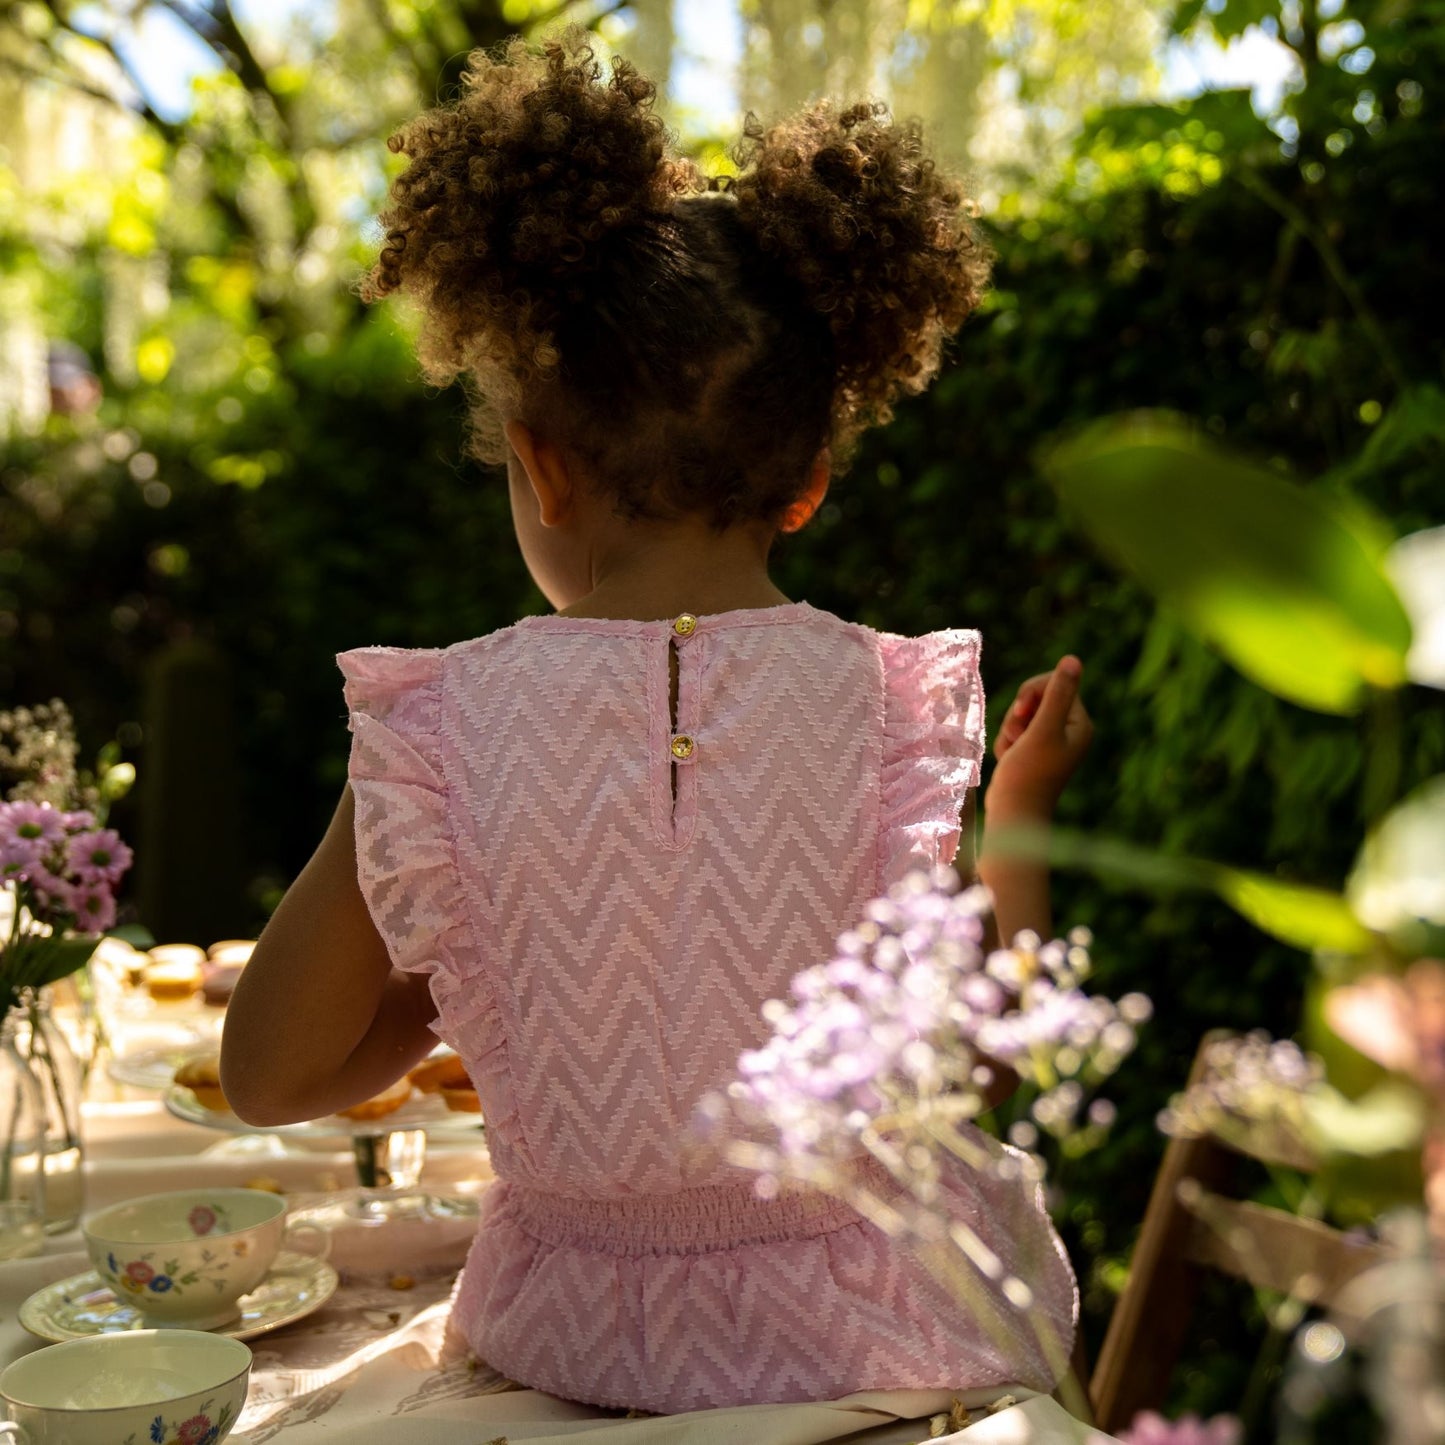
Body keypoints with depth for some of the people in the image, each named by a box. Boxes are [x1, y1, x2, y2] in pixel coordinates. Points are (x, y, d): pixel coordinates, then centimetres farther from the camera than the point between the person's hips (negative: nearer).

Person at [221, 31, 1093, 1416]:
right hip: (879, 1340, -1)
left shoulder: (438, 729, -16)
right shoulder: (889, 701, -16)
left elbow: (267, 1078, -7)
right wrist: (1017, 808, 2)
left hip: (572, 1336, 1)